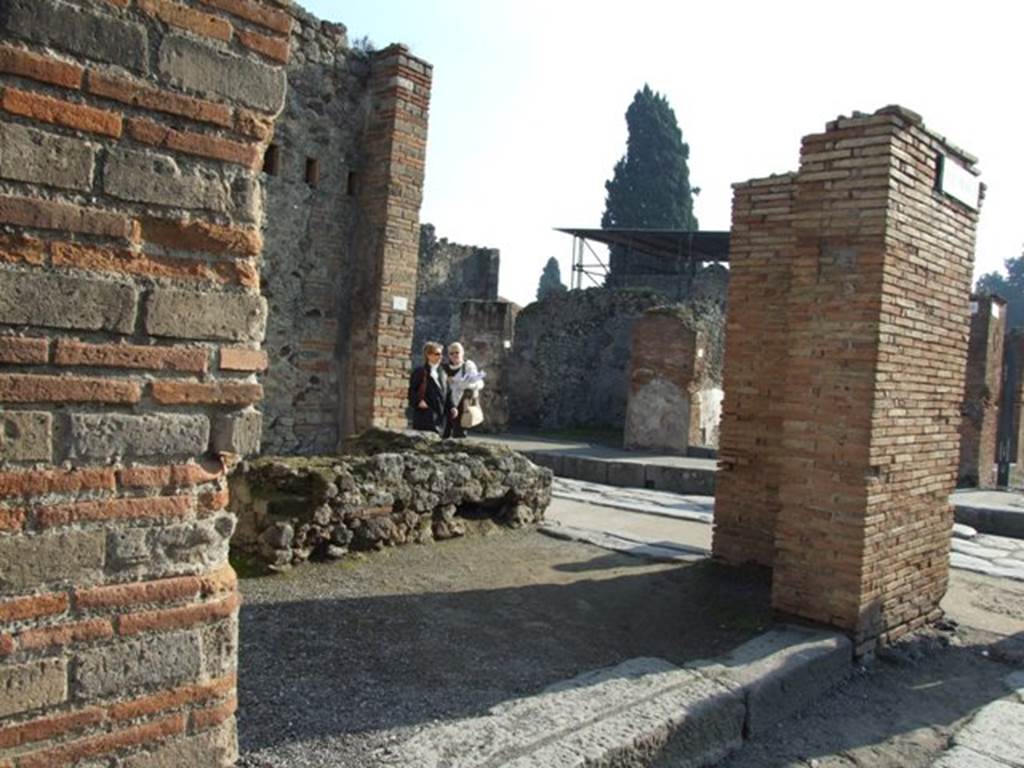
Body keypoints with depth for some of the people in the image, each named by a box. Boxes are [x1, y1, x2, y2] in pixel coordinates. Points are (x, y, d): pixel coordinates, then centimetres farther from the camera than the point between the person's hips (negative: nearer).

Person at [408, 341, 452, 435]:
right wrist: (418, 401, -20)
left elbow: (447, 392, 17)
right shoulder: (420, 371, -3)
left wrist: (451, 407, 6)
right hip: (425, 412, -6)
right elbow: (412, 389, -6)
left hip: (441, 413, 6)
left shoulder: (442, 373, 16)